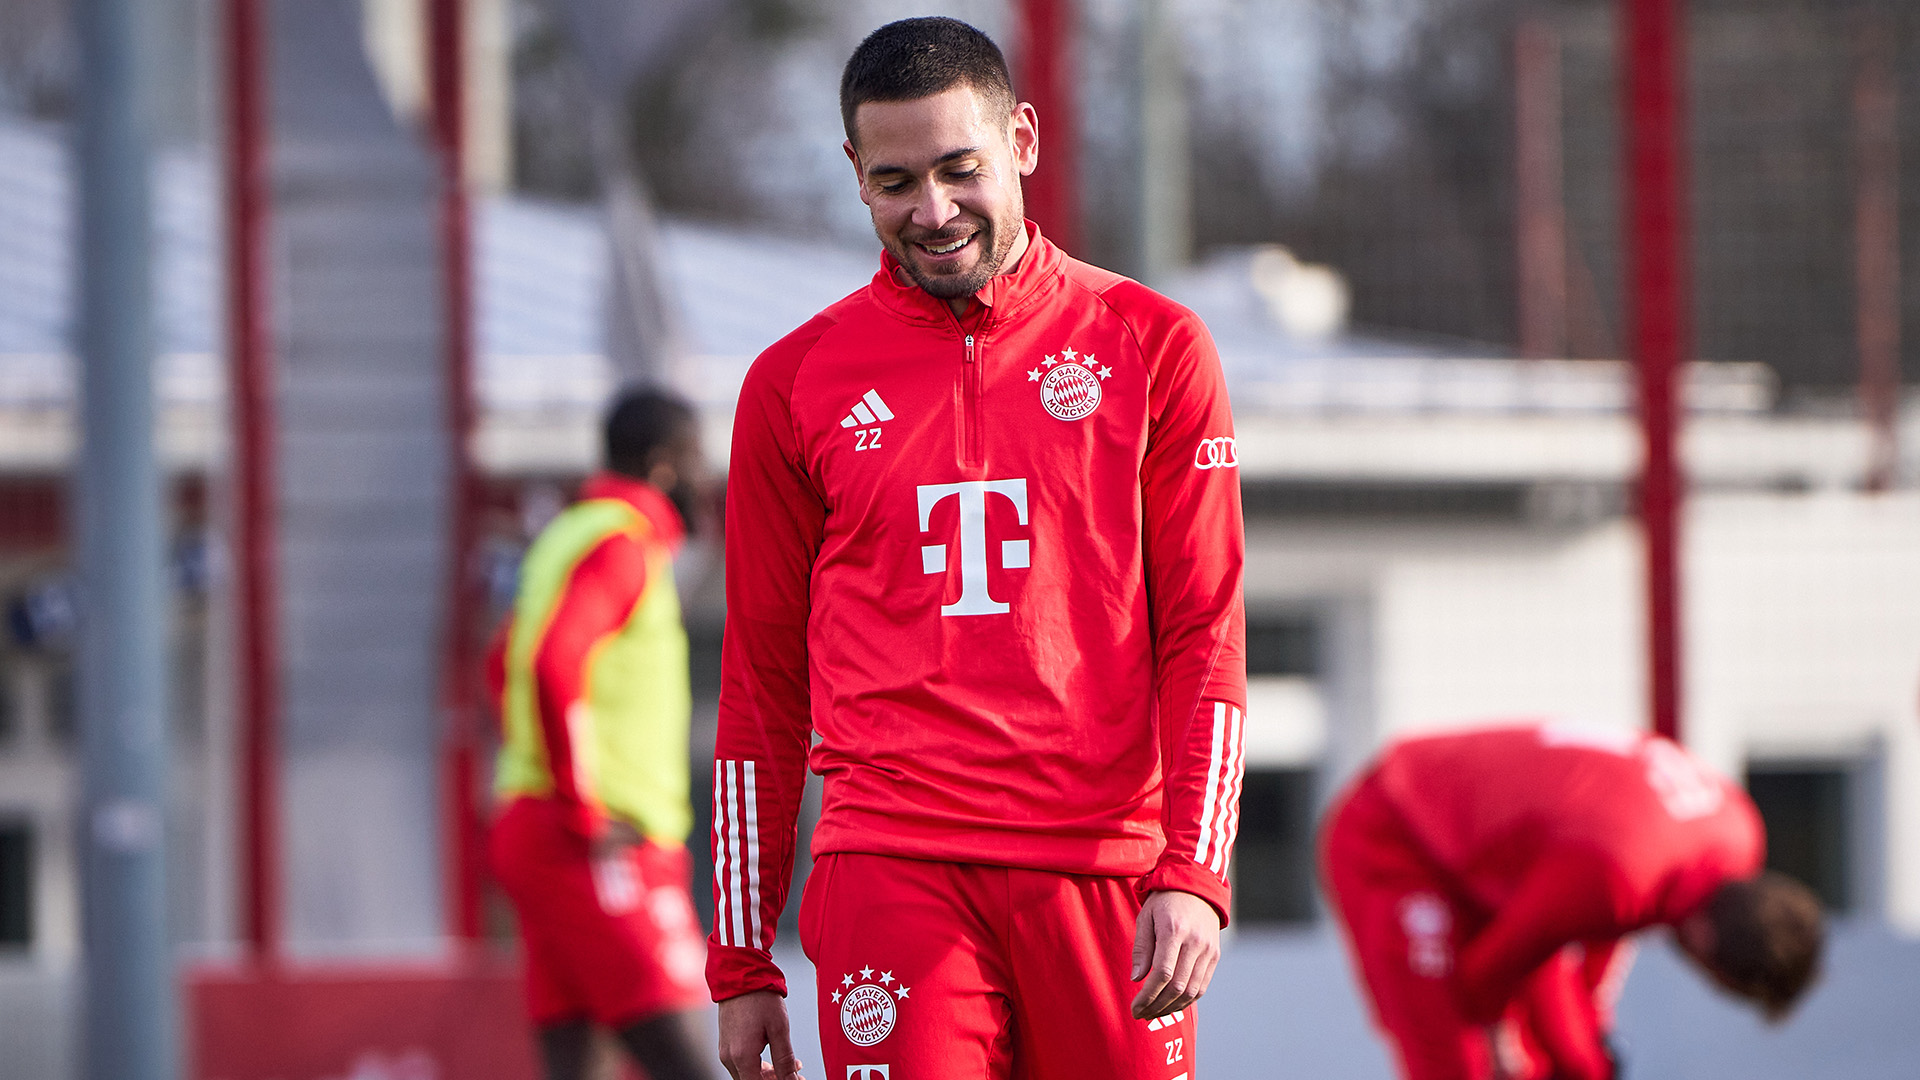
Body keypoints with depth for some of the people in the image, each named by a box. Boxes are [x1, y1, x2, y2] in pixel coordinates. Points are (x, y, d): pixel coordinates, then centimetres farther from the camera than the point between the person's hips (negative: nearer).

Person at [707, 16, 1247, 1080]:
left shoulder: (1152, 346, 8)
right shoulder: (795, 382, 9)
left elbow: (1205, 634, 6)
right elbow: (762, 680, 12)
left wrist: (1193, 872, -8)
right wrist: (741, 964, 10)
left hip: (1107, 864, 0)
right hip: (892, 863, 0)